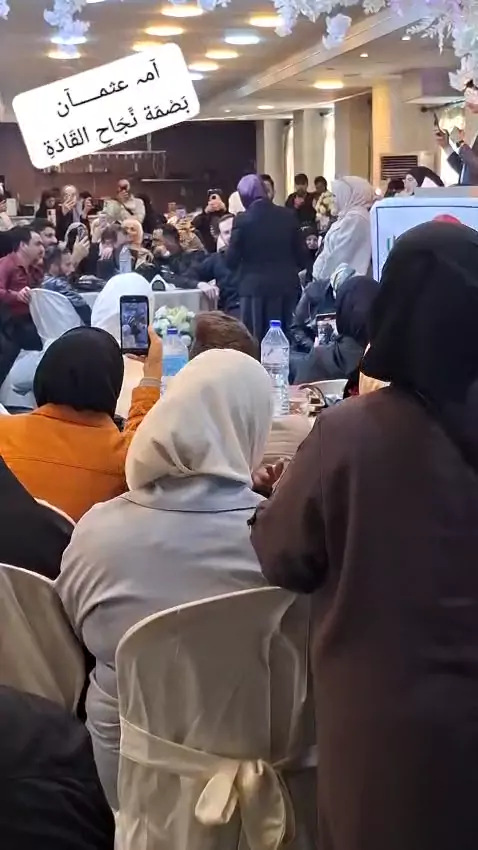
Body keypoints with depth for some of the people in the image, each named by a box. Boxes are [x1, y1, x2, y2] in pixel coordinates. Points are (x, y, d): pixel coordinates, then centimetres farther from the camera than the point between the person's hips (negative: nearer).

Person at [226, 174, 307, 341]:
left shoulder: (243, 220, -9)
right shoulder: (288, 216, 1)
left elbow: (231, 261, -7)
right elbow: (301, 255, 4)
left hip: (255, 287, -4)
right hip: (286, 285, 4)